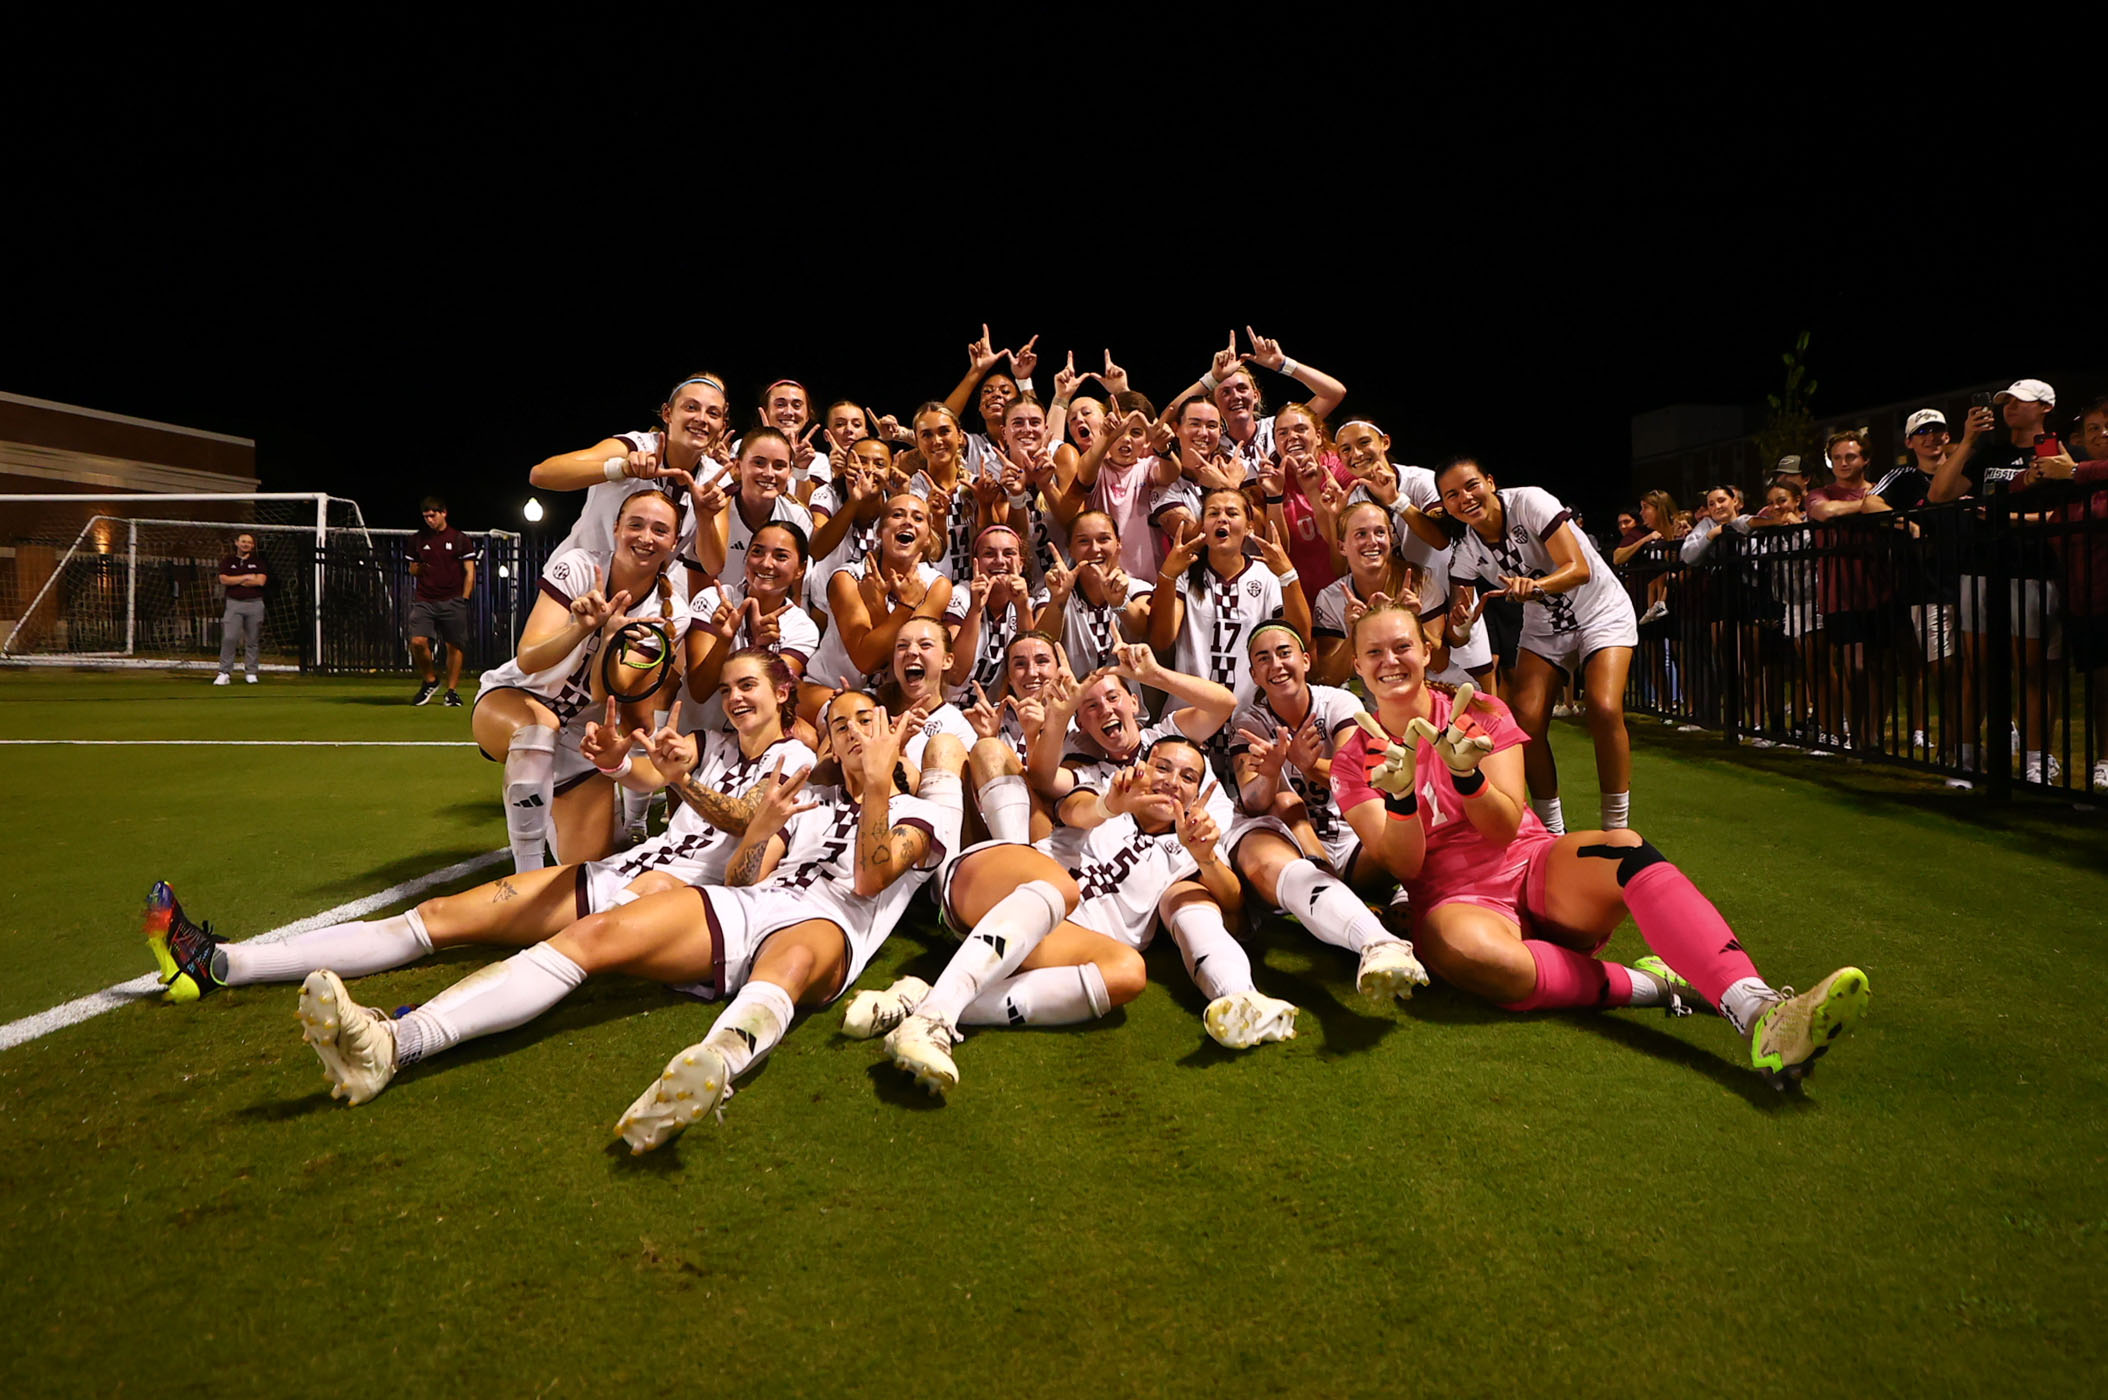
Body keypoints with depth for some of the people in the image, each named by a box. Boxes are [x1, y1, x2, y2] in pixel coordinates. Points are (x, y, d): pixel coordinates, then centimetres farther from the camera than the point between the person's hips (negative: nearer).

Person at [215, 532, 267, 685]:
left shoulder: (258, 561, 8)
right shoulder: (228, 560, 9)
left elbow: (261, 581, -7)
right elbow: (224, 580, -5)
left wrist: (236, 581, -5)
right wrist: (247, 577, -7)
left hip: (255, 604, 0)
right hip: (234, 603, 0)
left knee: (253, 640, 3)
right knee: (229, 638, -10)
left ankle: (251, 672, 12)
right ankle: (225, 672, -7)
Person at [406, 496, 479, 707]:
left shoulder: (460, 539, 3)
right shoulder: (417, 539, 12)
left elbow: (469, 572, 3)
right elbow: (412, 569, 22)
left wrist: (463, 599, -3)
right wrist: (418, 569, -2)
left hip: (452, 601, -2)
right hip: (425, 600, 2)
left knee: (454, 647, -1)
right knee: (418, 642, -13)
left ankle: (452, 691, 11)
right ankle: (430, 680, 10)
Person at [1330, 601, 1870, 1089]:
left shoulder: (1480, 712, 7)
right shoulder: (1354, 761, 4)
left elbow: (1505, 827, -4)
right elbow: (1405, 865, -6)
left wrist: (1467, 774, -24)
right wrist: (1401, 796, -25)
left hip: (1536, 869, 2)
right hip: (1456, 898, -2)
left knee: (1621, 845, -32)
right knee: (1469, 951, -40)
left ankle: (1759, 1014, -49)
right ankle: (1652, 984, -25)